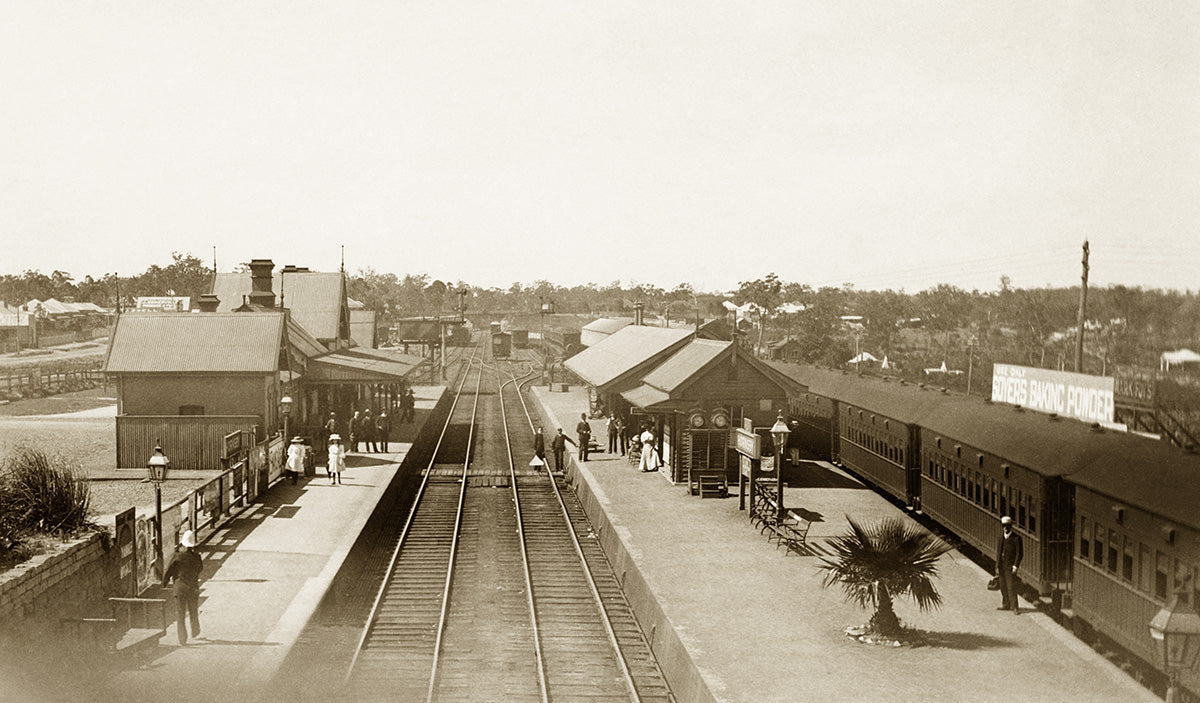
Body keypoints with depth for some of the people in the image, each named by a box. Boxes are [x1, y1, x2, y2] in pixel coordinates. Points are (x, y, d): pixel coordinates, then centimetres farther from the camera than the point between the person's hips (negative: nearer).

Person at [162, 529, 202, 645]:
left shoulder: (178, 557, -13)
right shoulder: (196, 557, -8)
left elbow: (168, 573, -8)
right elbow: (200, 568, 11)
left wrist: (164, 585, 7)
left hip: (180, 589, -2)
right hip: (193, 588, 2)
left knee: (180, 615, 4)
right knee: (193, 611, 23)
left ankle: (182, 639, -1)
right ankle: (195, 631, 38)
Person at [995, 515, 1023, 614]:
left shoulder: (1016, 538, -7)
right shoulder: (1001, 538, 11)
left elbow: (1020, 553, -8)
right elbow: (998, 552, 12)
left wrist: (1015, 566, -15)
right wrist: (997, 567, 7)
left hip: (1010, 566, -6)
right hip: (1002, 566, 6)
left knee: (1011, 586, -9)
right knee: (1003, 586, 11)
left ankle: (1015, 607, -5)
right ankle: (1006, 604, 23)